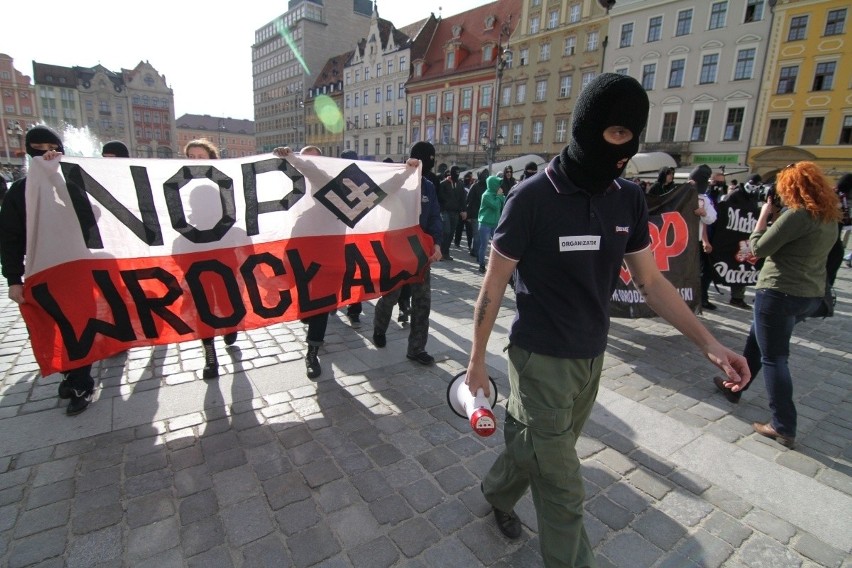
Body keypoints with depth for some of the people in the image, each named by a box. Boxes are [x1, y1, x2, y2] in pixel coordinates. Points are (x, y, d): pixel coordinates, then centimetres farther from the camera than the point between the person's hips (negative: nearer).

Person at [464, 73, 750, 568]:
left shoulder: (629, 199, 0)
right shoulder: (533, 198, -16)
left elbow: (651, 280, 8)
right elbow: (494, 284, -10)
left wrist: (709, 343, 0)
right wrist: (477, 359, -5)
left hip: (592, 359, 6)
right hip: (540, 359, -5)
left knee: (536, 448, 23)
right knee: (562, 489, 5)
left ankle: (498, 492, 51)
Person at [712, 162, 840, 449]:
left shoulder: (798, 214, -18)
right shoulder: (830, 217, 11)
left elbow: (758, 248, -14)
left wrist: (765, 215, -2)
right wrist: (777, 217, 10)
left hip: (780, 293, -10)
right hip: (811, 295, 10)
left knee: (773, 358, -3)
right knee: (756, 339, 25)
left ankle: (784, 428, 2)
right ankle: (735, 387, 39)